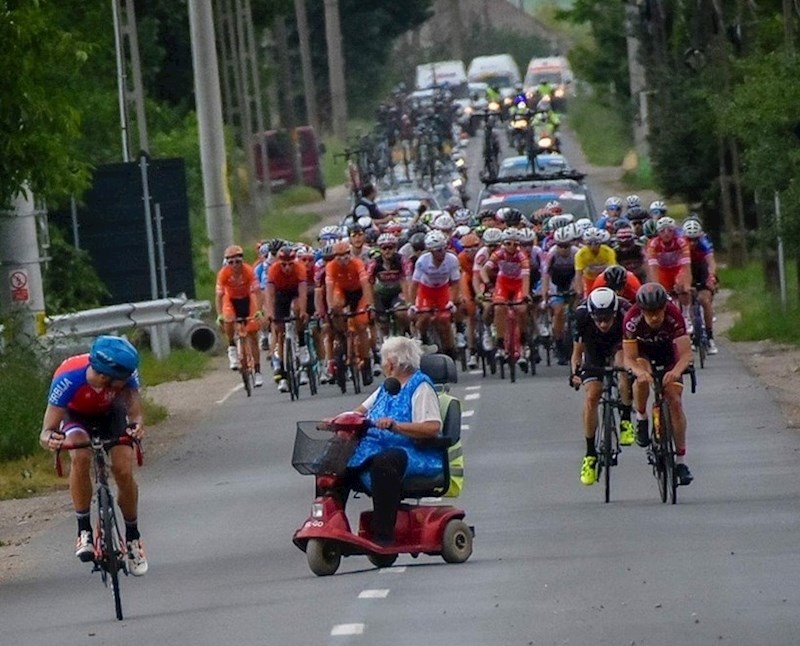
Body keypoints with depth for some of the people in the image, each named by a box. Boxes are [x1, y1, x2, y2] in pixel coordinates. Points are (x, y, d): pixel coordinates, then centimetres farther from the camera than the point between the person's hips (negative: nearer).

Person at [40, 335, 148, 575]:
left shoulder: (126, 374, -34)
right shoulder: (67, 379, -40)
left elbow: (134, 412, -35)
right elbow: (46, 432, -36)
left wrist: (136, 425, -59)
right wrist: (50, 439, -59)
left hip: (111, 414, 2)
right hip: (76, 417, -2)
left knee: (123, 471, -16)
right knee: (80, 457, -33)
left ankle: (133, 537, 8)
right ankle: (84, 530, -21)